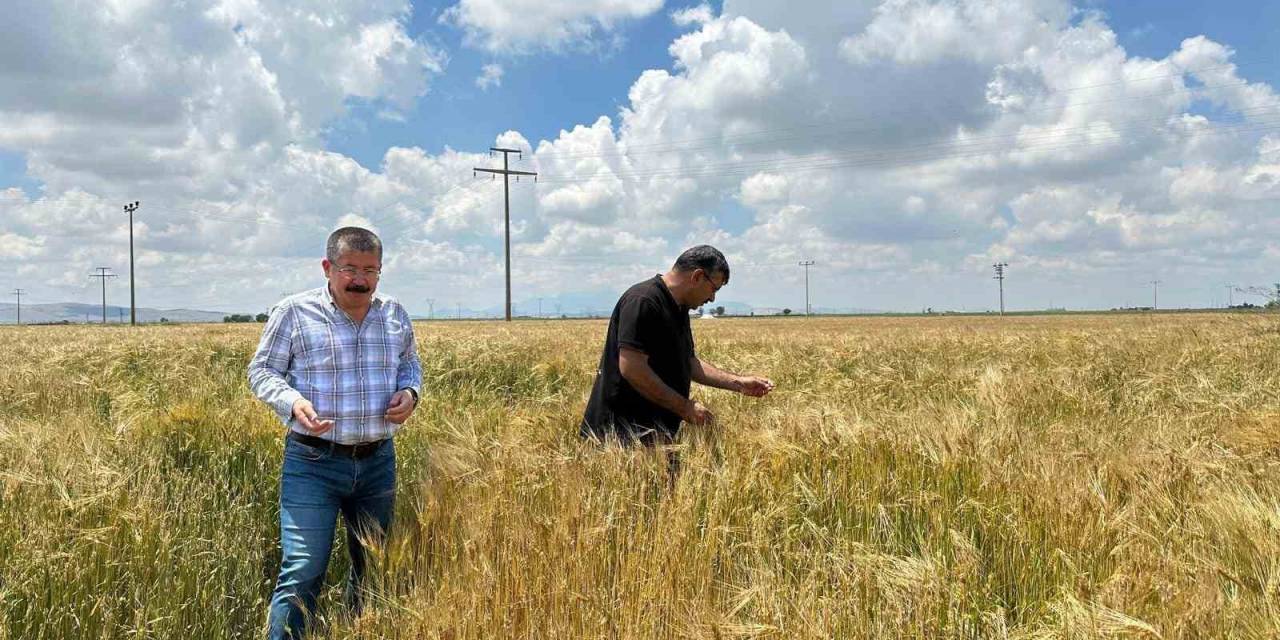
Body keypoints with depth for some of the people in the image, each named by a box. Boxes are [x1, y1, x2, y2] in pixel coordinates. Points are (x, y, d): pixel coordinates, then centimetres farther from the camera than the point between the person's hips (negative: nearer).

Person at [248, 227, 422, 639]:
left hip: (378, 461, 5)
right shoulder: (294, 312, -6)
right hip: (313, 462, -4)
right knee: (301, 575, -9)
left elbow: (409, 363, 20)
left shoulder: (395, 315, 6)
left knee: (374, 570, 18)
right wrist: (293, 403, -20)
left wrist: (409, 392, -2)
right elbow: (262, 372, 0)